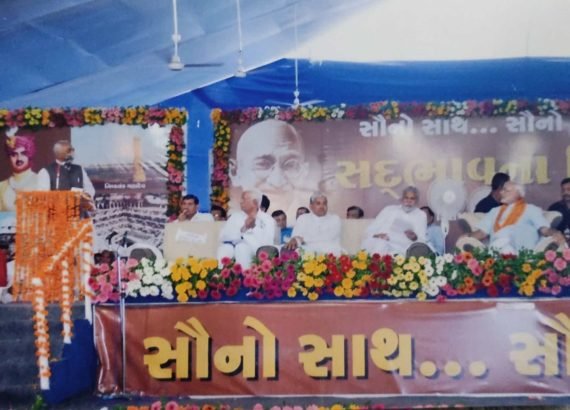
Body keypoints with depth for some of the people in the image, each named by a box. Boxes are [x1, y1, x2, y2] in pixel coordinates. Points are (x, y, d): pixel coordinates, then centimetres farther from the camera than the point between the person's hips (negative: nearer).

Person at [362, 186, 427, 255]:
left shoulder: (421, 216, 18)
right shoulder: (389, 209, 18)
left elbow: (421, 242, 9)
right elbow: (371, 229, 12)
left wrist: (415, 238, -14)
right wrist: (376, 235, -12)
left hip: (401, 250, -2)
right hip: (379, 245, 2)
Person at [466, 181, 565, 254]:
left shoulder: (532, 209, 21)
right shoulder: (495, 211, 34)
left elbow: (544, 229, 7)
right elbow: (482, 232, 22)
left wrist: (555, 233, -18)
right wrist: (467, 236, 1)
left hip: (521, 253, -4)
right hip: (494, 251, 4)